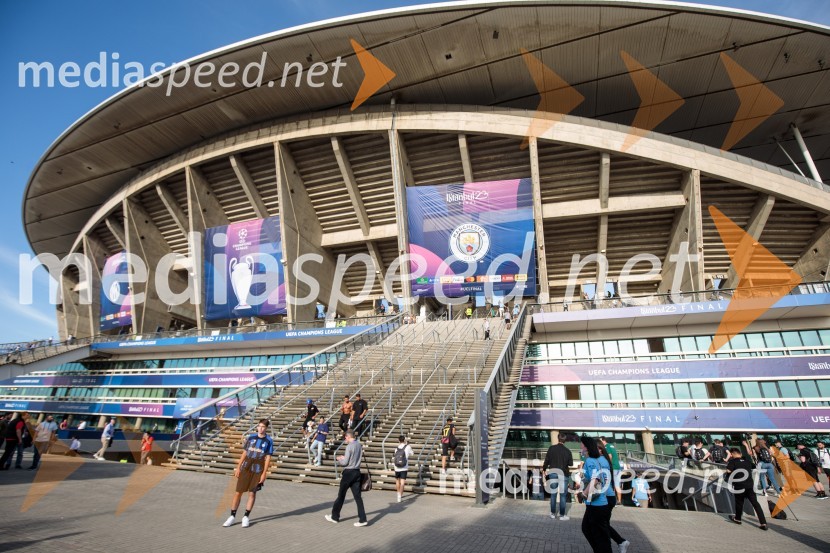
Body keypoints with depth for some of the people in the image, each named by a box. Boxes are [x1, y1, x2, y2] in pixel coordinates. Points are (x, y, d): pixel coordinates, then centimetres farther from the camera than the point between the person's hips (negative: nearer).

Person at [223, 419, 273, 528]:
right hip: (245, 468, 2)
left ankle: (246, 517, 19)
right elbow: (244, 453, 8)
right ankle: (232, 516, 17)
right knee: (238, 492, 4)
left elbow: (268, 458, -4)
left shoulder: (269, 441, -4)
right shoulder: (251, 437, 3)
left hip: (257, 471, -2)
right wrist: (238, 467, 4)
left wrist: (264, 473, -8)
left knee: (252, 493, 4)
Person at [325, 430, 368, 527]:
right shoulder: (359, 445, 7)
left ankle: (335, 517, 24)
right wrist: (344, 457, 14)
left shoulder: (349, 446, -16)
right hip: (357, 472, 7)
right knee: (357, 496, 7)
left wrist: (339, 460, 5)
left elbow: (345, 462, -15)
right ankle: (362, 519, 2)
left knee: (341, 495, 10)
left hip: (349, 472, -7)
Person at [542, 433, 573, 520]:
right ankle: (562, 515, 12)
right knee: (563, 495, 7)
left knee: (553, 494, 11)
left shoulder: (551, 448, -7)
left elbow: (547, 460, -5)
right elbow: (570, 463, -2)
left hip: (553, 473, 1)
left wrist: (544, 469, 10)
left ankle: (553, 513, 17)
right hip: (563, 474, -1)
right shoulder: (567, 451, -9)